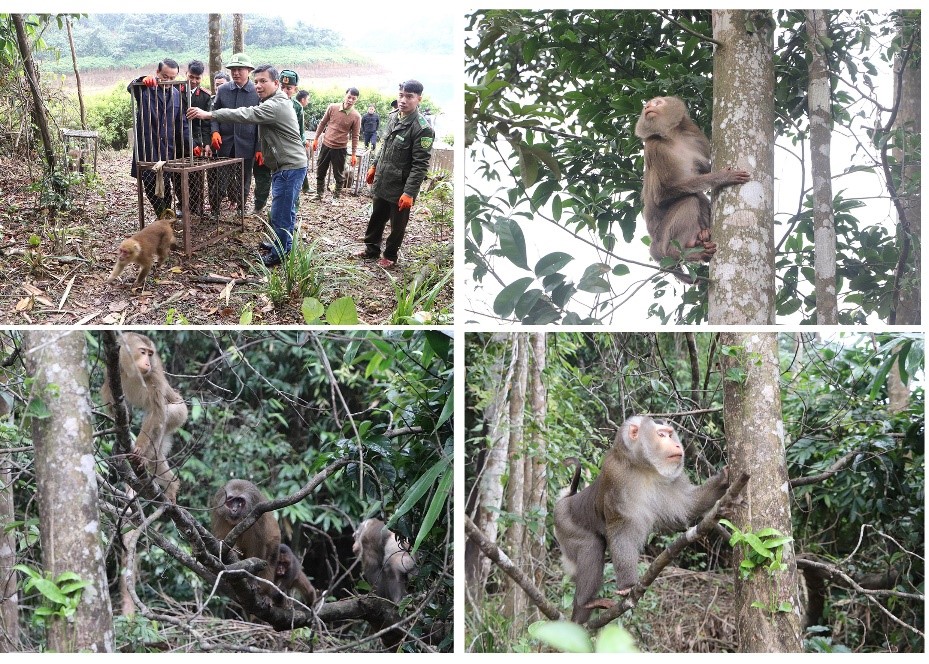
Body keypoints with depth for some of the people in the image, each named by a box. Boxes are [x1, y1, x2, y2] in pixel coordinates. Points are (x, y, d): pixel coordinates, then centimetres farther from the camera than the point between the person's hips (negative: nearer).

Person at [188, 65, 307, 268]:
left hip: (290, 167, -11)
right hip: (285, 166, 11)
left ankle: (280, 254, 2)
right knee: (286, 210, 21)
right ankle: (283, 245, 33)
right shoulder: (275, 102, 16)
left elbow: (246, 115, -28)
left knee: (280, 213, -6)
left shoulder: (275, 106, -21)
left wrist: (209, 114, -28)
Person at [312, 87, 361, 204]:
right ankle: (319, 194, 28)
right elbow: (323, 123, 5)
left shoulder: (356, 116, -11)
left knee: (339, 175, 7)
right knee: (320, 171, 12)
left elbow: (355, 136, -5)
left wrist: (354, 154, -5)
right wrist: (316, 139, 7)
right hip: (326, 145, 2)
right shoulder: (332, 107, -6)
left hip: (340, 149, -2)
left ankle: (336, 197, 22)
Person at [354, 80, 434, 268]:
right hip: (382, 182, 7)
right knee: (376, 218, 20)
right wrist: (374, 165, 19)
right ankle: (372, 249, 38)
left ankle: (390, 256, 28)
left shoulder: (422, 129, -21)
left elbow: (420, 165, -22)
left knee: (397, 224, 10)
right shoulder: (394, 117, 3)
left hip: (400, 188, -7)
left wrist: (409, 193, -25)